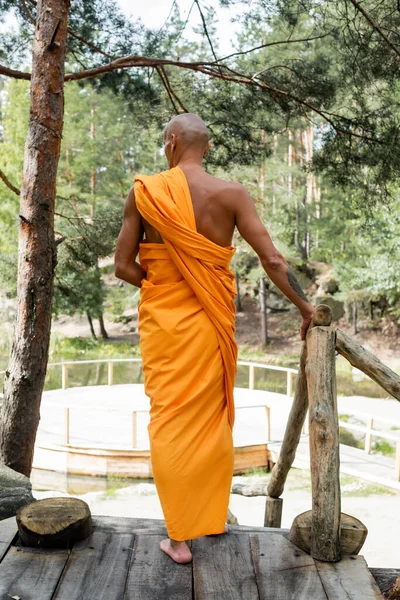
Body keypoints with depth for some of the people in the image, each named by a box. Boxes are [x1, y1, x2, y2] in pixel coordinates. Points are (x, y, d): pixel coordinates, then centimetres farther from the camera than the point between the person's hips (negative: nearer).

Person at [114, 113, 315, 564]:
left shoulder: (143, 191, -4)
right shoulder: (230, 194, -4)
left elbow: (123, 266, -4)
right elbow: (272, 260, -9)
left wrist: (161, 286, 9)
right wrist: (306, 307, 2)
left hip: (162, 320, -1)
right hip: (212, 322, 1)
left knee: (170, 419, 6)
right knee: (214, 416, 17)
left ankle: (179, 538, 12)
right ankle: (215, 514, 33)